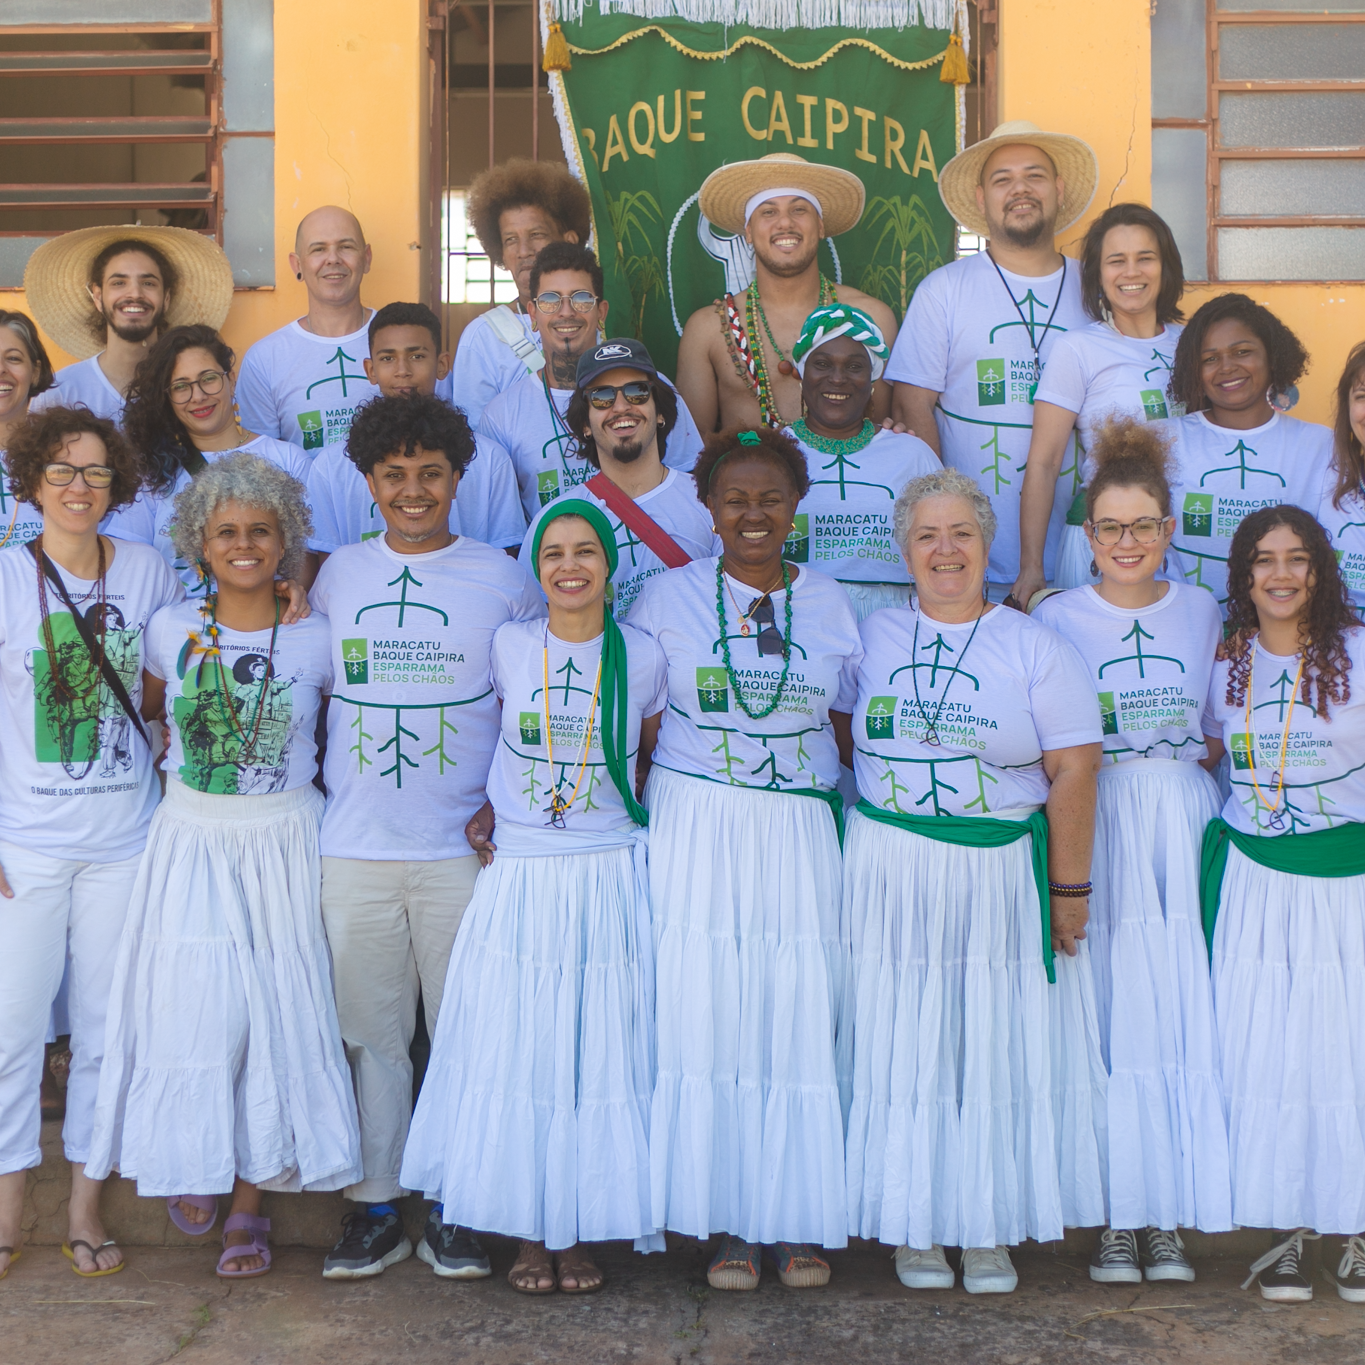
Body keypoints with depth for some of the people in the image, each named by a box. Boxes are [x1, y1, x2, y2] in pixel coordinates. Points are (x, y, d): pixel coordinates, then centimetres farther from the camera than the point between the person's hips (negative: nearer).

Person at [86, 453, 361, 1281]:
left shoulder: (316, 639, -2)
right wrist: (177, 768, 7)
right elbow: (140, 712, 15)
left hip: (282, 847, -1)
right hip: (189, 842, 1)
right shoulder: (173, 630, 2)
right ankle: (195, 1164, 28)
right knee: (188, 1009, 1)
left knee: (274, 1016, 0)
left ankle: (252, 1204, 16)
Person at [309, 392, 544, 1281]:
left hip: (464, 848, -2)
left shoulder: (505, 581, 2)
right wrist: (322, 796, 8)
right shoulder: (338, 577, 9)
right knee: (372, 1031, 9)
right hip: (355, 845, 2)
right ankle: (376, 1206, 20)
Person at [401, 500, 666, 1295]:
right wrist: (487, 809, 5)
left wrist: (630, 817, 0)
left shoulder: (644, 658, 0)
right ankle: (528, 1234, 17)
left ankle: (582, 1232, 17)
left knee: (600, 1054, 3)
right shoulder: (507, 648, 1)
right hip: (519, 876, 1)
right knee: (514, 1054, 3)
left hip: (610, 878, 0)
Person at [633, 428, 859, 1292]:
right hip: (695, 830, -1)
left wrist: (851, 820, 3)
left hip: (800, 837, 1)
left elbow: (851, 732, 13)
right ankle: (730, 1222, 11)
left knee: (799, 1017, 1)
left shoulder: (831, 605, 8)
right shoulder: (668, 598, 4)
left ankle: (800, 1220, 14)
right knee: (704, 1014, -1)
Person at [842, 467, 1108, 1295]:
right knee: (900, 1053, 4)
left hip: (1002, 881, -1)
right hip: (891, 882, 1)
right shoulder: (872, 638, 6)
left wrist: (1069, 890, -8)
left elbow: (1074, 772, -4)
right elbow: (846, 745, 14)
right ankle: (914, 1228, 18)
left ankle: (991, 1232, 19)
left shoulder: (1034, 648, 0)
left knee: (999, 1052, 5)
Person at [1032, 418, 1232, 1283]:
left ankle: (1170, 1218, 8)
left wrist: (1212, 756, 0)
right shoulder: (1056, 618, 4)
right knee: (1109, 1011, -5)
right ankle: (1118, 1215, 5)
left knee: (1186, 1011, -1)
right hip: (1097, 828, -2)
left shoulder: (1202, 612, 11)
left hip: (1188, 828, 2)